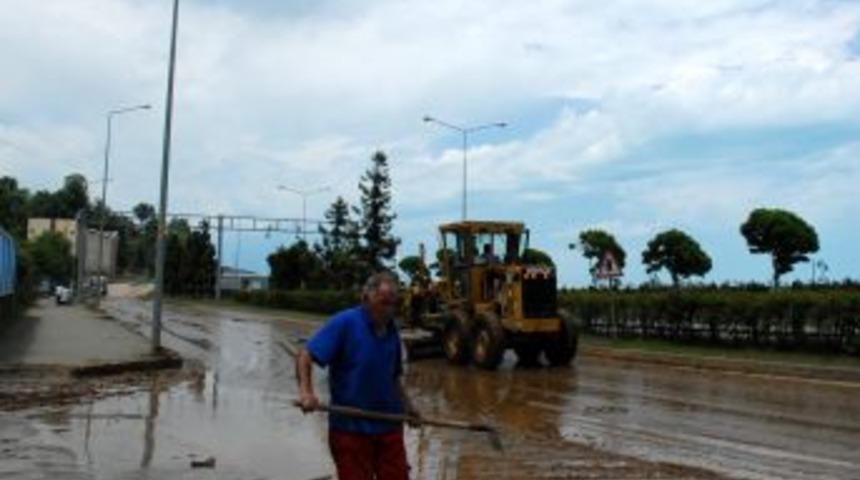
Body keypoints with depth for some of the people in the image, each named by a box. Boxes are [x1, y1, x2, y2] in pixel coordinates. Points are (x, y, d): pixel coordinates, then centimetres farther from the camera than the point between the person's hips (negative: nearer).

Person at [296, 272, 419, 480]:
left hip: (389, 425, 6)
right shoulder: (344, 323, -12)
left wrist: (407, 405, 14)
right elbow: (306, 355, -18)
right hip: (350, 427, -5)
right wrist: (306, 391, -31)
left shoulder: (391, 329, 6)